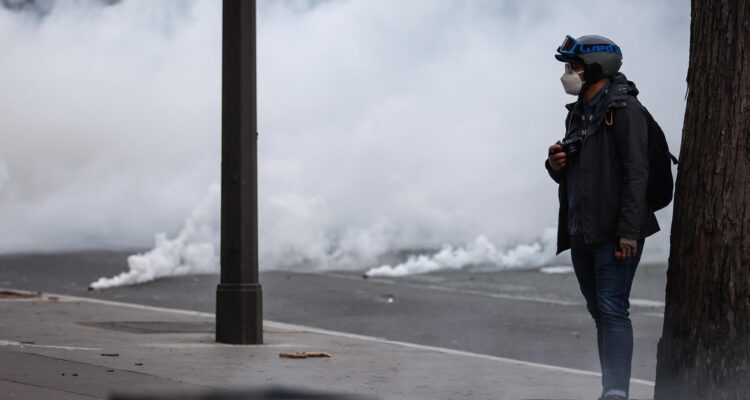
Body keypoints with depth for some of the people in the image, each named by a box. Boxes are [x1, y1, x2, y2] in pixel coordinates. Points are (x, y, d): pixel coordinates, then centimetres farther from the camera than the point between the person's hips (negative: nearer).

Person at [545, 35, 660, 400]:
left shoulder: (624, 109, -10)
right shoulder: (578, 114, 17)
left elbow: (636, 173, -17)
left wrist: (629, 231, -22)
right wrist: (556, 164, 1)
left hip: (615, 232, -9)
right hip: (581, 232, 9)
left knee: (612, 309, -13)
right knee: (599, 311, 10)